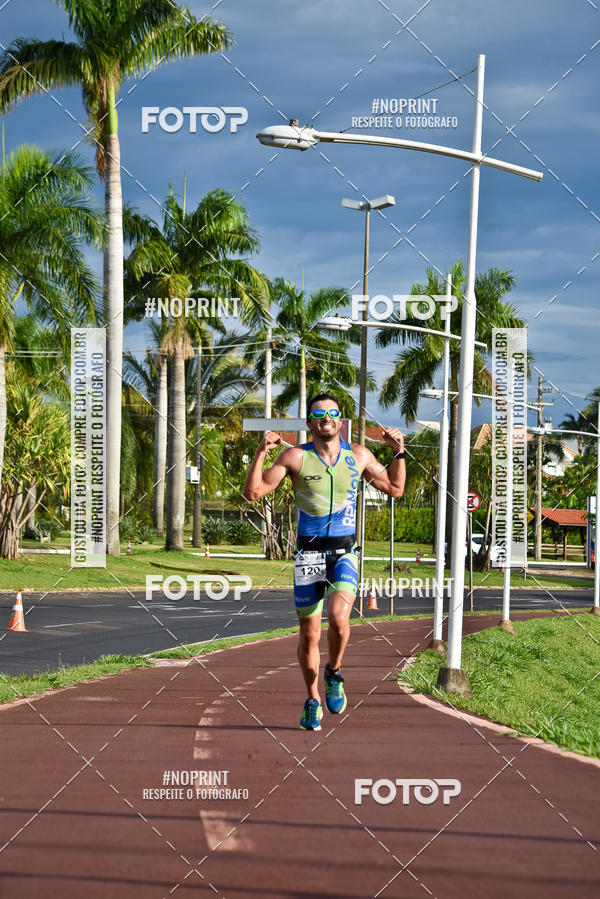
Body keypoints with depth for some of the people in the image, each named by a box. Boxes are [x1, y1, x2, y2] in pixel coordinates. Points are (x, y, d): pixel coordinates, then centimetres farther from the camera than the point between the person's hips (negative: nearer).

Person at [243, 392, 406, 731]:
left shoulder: (358, 456, 7)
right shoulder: (296, 457, -1)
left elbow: (395, 488, 18)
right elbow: (253, 492, -5)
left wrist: (400, 452, 6)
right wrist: (262, 453, -15)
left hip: (344, 553, 0)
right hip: (309, 552, 0)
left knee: (339, 617, -24)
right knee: (309, 634, 4)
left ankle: (335, 674, 5)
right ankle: (313, 701, 24)